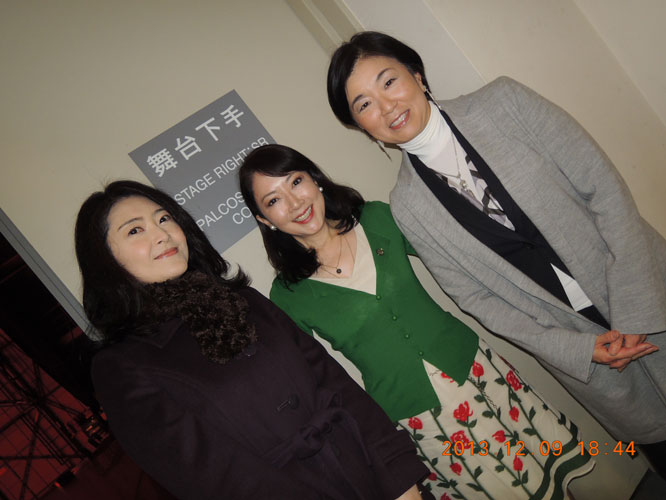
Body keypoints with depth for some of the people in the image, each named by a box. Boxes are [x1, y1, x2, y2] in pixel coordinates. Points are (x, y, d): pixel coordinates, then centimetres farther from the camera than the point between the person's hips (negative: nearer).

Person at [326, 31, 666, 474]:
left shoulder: (505, 102, -10)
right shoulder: (407, 208, -8)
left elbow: (603, 186, -11)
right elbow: (475, 296, -4)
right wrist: (577, 348, -12)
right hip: (574, 342, 0)